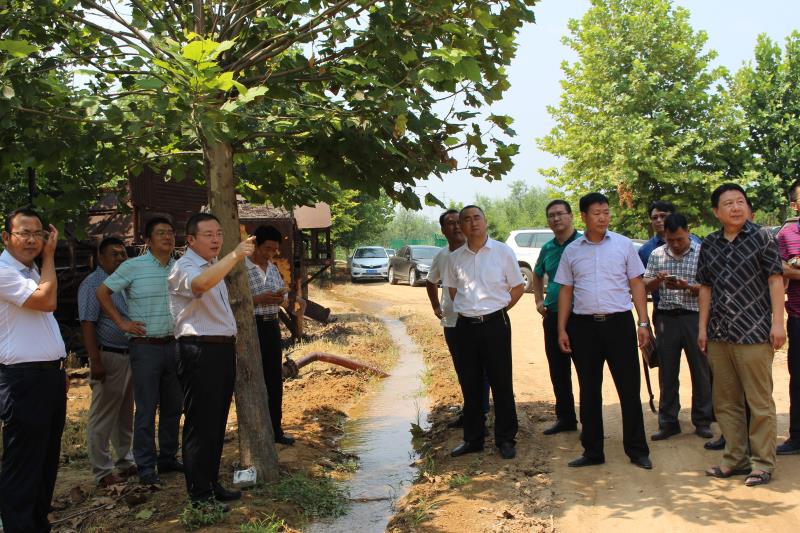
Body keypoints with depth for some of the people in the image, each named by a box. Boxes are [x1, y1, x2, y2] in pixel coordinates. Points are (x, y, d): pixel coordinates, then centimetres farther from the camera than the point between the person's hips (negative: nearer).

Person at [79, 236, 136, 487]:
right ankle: (102, 471, 6)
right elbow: (87, 324, -15)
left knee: (125, 414, 15)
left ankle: (126, 462, 25)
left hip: (131, 356, 8)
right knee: (103, 417, -1)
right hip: (109, 357, -8)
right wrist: (95, 362, -21)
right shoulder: (93, 284, -8)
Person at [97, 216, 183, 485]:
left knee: (173, 407, 12)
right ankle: (146, 466, 9)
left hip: (174, 344, 5)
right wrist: (122, 322, -5)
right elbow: (102, 292, -1)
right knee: (146, 408, -1)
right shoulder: (133, 267, -6)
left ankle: (168, 458, 25)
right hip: (145, 346, -5)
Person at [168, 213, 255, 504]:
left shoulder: (215, 266, 18)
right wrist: (234, 256, -46)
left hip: (223, 349, 9)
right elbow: (200, 284, -36)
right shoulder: (184, 267, -11)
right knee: (201, 424, -4)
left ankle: (212, 484, 25)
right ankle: (199, 494, 4)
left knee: (218, 422, 14)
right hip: (199, 351, -9)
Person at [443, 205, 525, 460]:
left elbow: (518, 287, 5)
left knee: (501, 383, 2)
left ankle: (506, 439, 15)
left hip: (495, 324, -3)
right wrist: (466, 311, 9)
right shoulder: (455, 258, 6)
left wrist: (498, 310, 2)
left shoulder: (503, 252, -2)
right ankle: (472, 438, 23)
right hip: (465, 326, 3)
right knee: (470, 385, 11)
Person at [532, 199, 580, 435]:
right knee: (558, 371, 12)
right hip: (552, 316, 6)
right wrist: (539, 301, 17)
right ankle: (565, 418, 25)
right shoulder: (547, 249, 11)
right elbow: (537, 276, 28)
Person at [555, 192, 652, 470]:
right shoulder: (571, 251, 7)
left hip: (619, 322, -2)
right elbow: (566, 291, 10)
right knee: (589, 391, 9)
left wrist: (643, 322, -3)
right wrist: (561, 329, 4)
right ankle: (592, 451, 20)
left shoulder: (623, 244, 3)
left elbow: (637, 284, 4)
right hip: (584, 325, 2)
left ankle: (637, 450, 14)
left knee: (629, 388, 2)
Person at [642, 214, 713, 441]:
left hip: (694, 317, -3)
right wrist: (657, 280, -11)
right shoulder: (657, 254, 8)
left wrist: (688, 286, -21)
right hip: (666, 318, 3)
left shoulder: (701, 252, -1)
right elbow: (645, 285, 10)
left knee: (701, 370, 5)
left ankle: (702, 421, 18)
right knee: (667, 372, 8)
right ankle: (668, 422, 18)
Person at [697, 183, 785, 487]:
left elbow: (775, 280, -3)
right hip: (719, 335, 5)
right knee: (725, 402, 11)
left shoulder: (761, 238, -1)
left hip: (754, 333, -5)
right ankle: (735, 459, 23)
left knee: (760, 402, 0)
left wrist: (777, 322, -10)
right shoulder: (709, 245, 11)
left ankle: (762, 463, 10)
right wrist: (703, 327, 10)